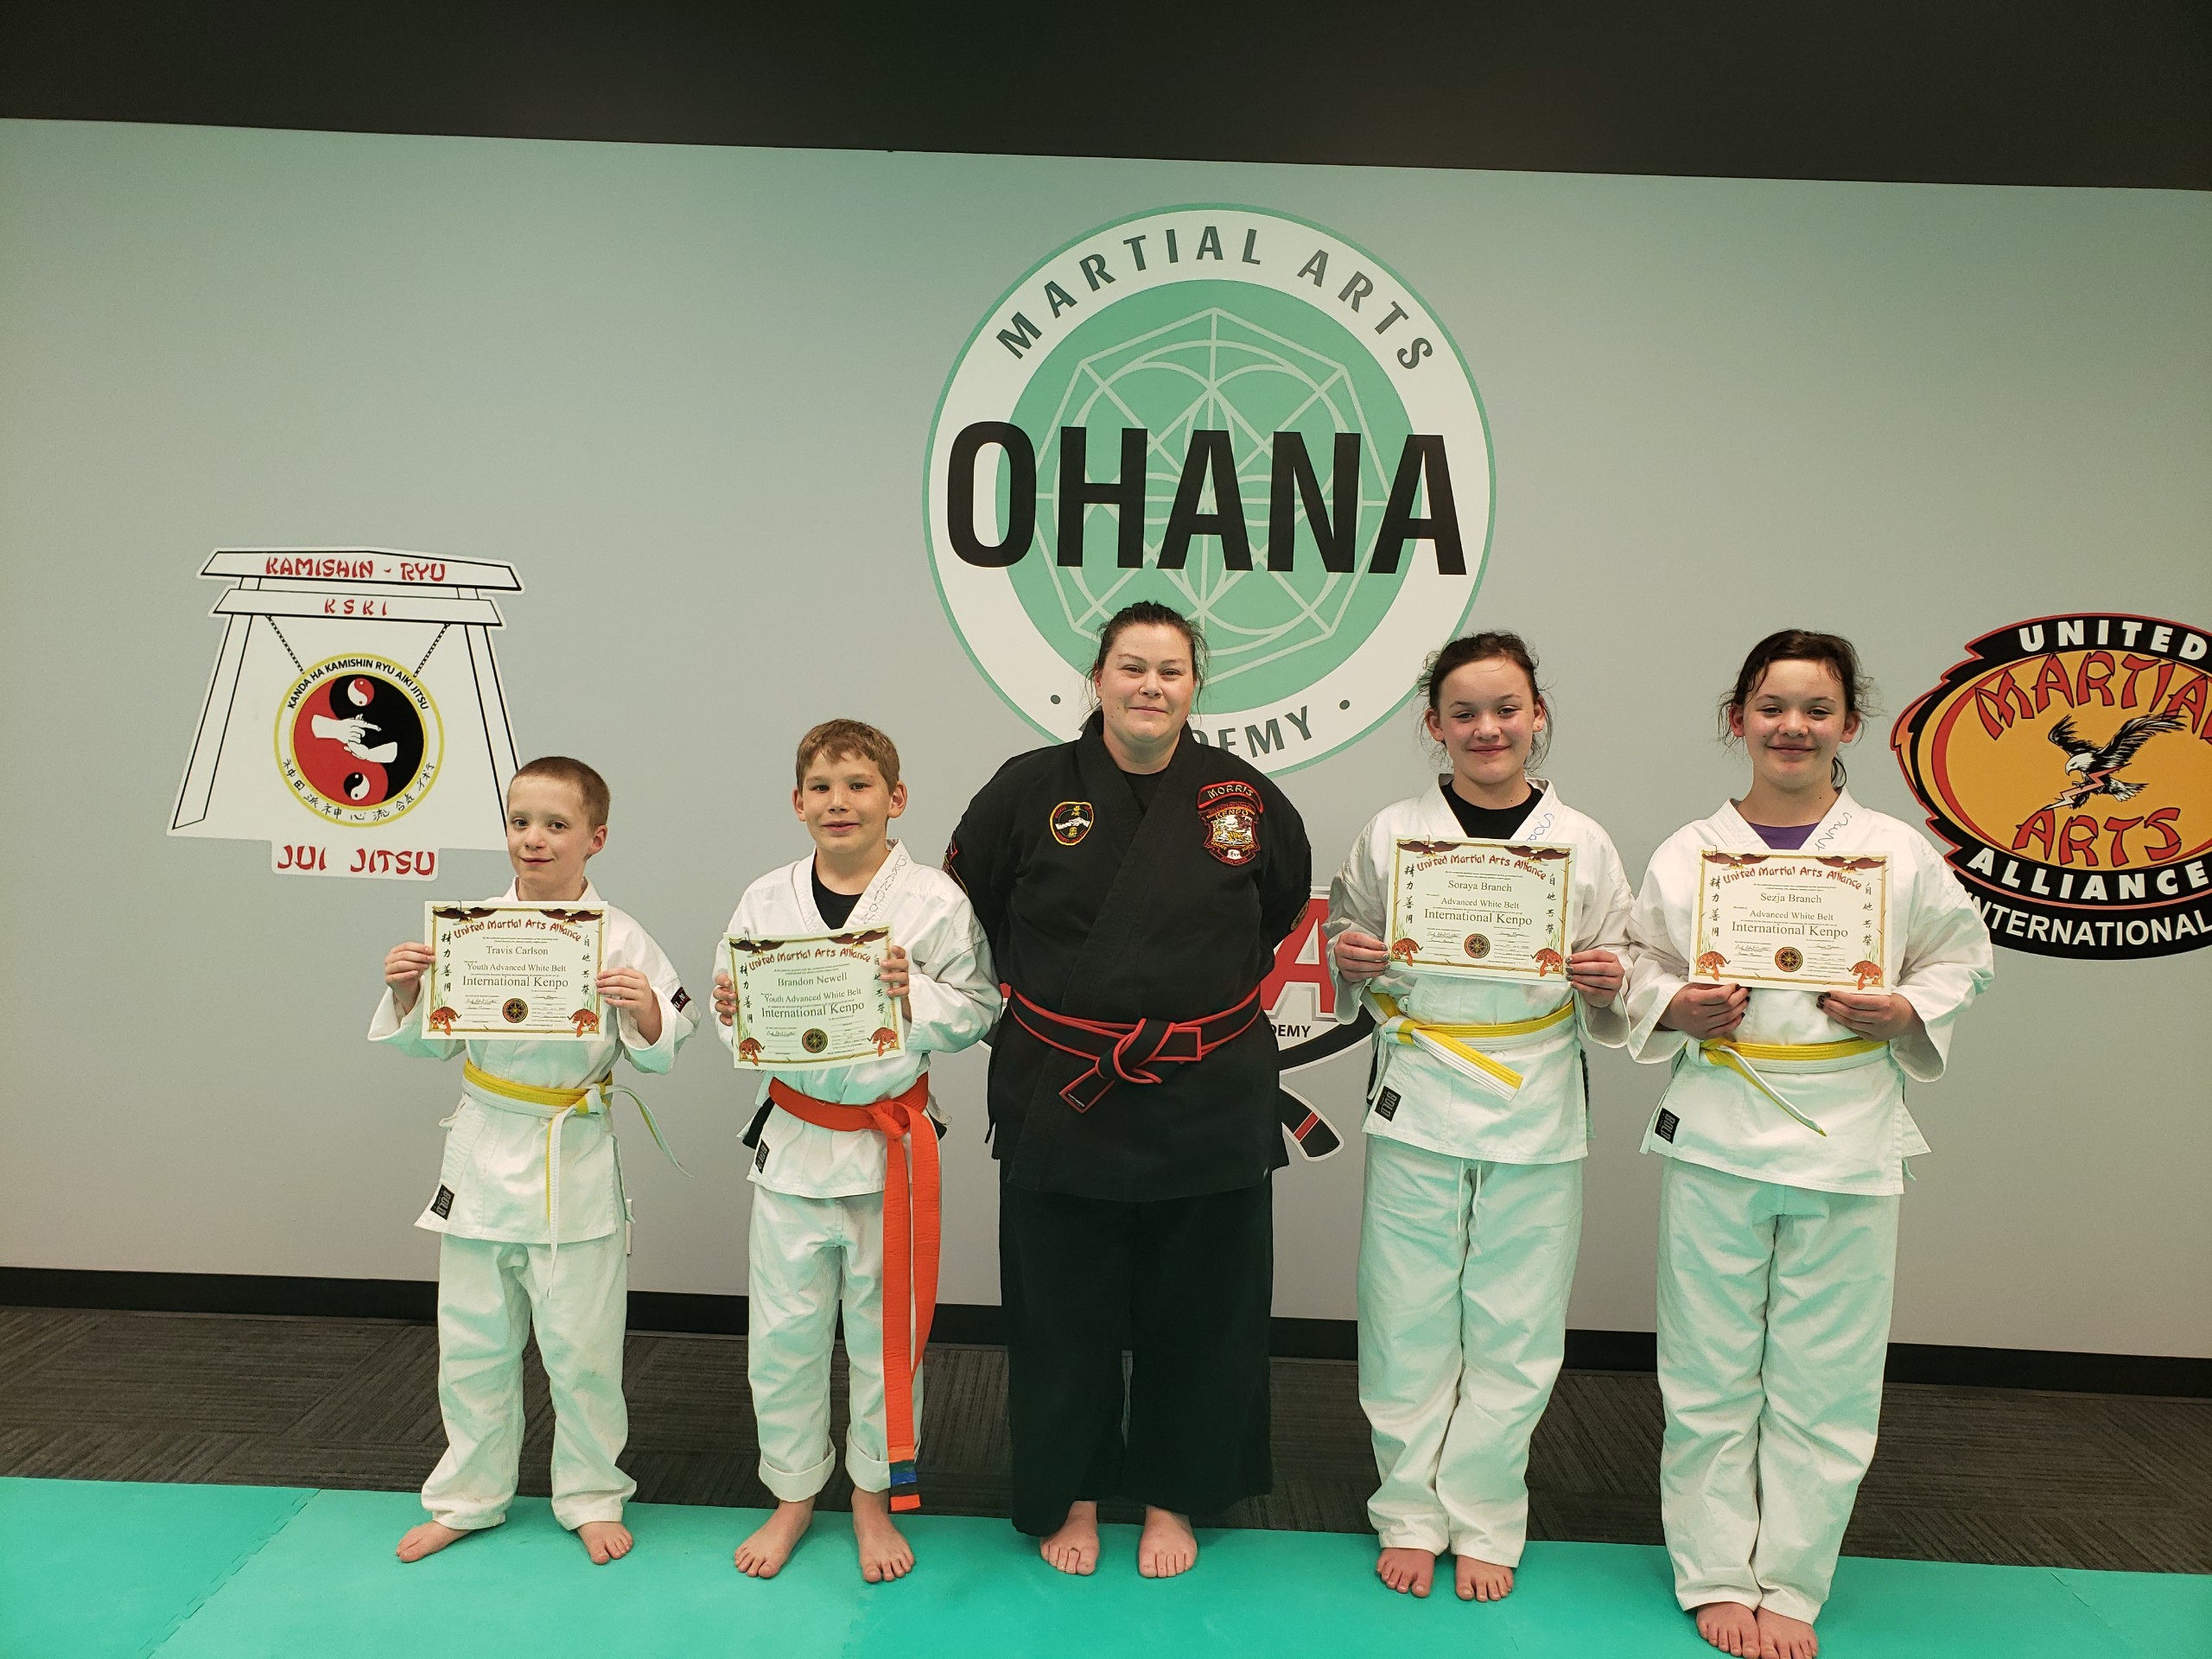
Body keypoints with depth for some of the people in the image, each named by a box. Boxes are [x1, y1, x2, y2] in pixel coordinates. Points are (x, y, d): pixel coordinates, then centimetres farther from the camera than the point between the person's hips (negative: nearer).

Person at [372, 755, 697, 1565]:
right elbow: (432, 1038, 8)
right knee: (473, 1343, 16)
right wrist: (404, 990, -10)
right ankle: (467, 1496, 37)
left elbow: (664, 1050, -6)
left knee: (581, 1345, 7)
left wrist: (645, 1009, -26)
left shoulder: (620, 939, -8)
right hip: (484, 1154, 3)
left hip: (576, 1163, -3)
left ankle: (591, 1497, 30)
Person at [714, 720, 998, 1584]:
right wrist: (732, 1014, -13)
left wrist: (915, 993, -23)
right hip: (793, 1141, 3)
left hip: (889, 1141, -2)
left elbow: (978, 1009, -6)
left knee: (883, 1328, 12)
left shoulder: (933, 900, -8)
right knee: (782, 1330, 12)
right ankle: (793, 1495, 35)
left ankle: (874, 1497, 34)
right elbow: (741, 1023, 9)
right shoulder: (765, 901, 2)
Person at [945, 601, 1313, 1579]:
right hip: (1060, 1103, -1)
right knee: (1064, 1316, 10)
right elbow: (968, 907, 9)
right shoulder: (1031, 790, -5)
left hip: (1208, 1107, 1)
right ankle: (1070, 1494, 35)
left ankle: (1170, 1496, 36)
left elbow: (1283, 909, 16)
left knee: (1196, 1315, 13)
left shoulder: (1244, 798, -2)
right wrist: (1043, 996, 9)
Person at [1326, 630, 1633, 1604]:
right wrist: (1349, 961, -12)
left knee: (1513, 1333, 9)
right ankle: (1410, 1514, 27)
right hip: (1417, 1108, 0)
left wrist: (1607, 988, -13)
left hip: (1536, 1120, 1)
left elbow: (1613, 1016, 9)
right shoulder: (1391, 835, 0)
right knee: (1409, 1326, 7)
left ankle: (1483, 1522, 28)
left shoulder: (1584, 845, 2)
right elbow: (1350, 973, 10)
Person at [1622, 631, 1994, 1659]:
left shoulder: (1899, 852, 0)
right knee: (1710, 1378, 9)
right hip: (1714, 1133, 0)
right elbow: (1636, 962, 8)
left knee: (1823, 1386, 9)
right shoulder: (1689, 852, 1)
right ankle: (1716, 1576, 24)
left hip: (1847, 1141, 0)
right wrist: (1673, 1006, -12)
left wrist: (1908, 1012, -9)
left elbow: (1962, 957, 10)